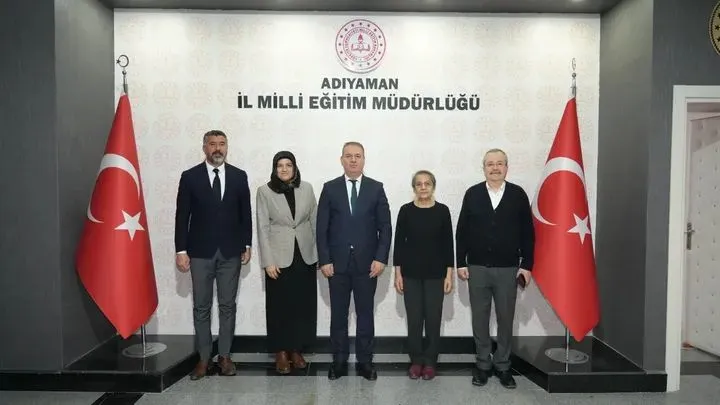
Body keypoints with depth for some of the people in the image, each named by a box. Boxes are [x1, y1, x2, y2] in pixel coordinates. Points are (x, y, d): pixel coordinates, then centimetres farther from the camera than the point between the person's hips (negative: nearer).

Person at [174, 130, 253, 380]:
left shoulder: (239, 176, 3)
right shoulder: (190, 177, -1)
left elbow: (245, 214, 6)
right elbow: (182, 216, -2)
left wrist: (247, 245, 4)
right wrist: (181, 250, -6)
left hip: (231, 251, 1)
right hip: (200, 251, -1)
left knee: (227, 305, 9)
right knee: (201, 307, 7)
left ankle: (224, 356, 20)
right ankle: (203, 358, 18)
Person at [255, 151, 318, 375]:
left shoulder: (306, 188, 2)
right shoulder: (264, 191, -4)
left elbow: (315, 221, 6)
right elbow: (263, 228, -6)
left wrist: (320, 253, 3)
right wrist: (268, 261, -11)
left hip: (305, 255, 3)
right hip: (279, 256, -2)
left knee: (303, 304, 7)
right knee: (280, 305, 5)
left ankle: (296, 350, 21)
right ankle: (281, 352, 18)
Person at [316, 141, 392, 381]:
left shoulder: (376, 188, 4)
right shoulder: (330, 188, 3)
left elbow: (385, 226, 1)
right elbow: (322, 228, 0)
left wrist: (381, 258, -8)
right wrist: (324, 260, -7)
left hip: (367, 262, 0)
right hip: (337, 262, 0)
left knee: (365, 314, 8)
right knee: (338, 314, 9)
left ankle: (365, 361, 19)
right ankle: (339, 361, 20)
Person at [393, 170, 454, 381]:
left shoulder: (442, 211, -1)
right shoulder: (406, 211, -1)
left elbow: (448, 244, 1)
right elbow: (399, 242, 1)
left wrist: (449, 274, -3)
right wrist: (397, 273, -3)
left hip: (435, 273, 0)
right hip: (411, 273, 0)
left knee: (433, 318, 5)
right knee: (414, 319, 5)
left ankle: (430, 362, 19)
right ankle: (416, 361, 20)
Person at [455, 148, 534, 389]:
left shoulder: (518, 194, 0)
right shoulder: (472, 194, 1)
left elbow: (527, 233, 1)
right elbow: (461, 231, 2)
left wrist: (526, 265, -3)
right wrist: (461, 263, -2)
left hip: (508, 269, 0)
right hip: (477, 268, 1)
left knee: (506, 320, 10)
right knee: (479, 319, 10)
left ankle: (503, 365, 26)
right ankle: (483, 364, 24)